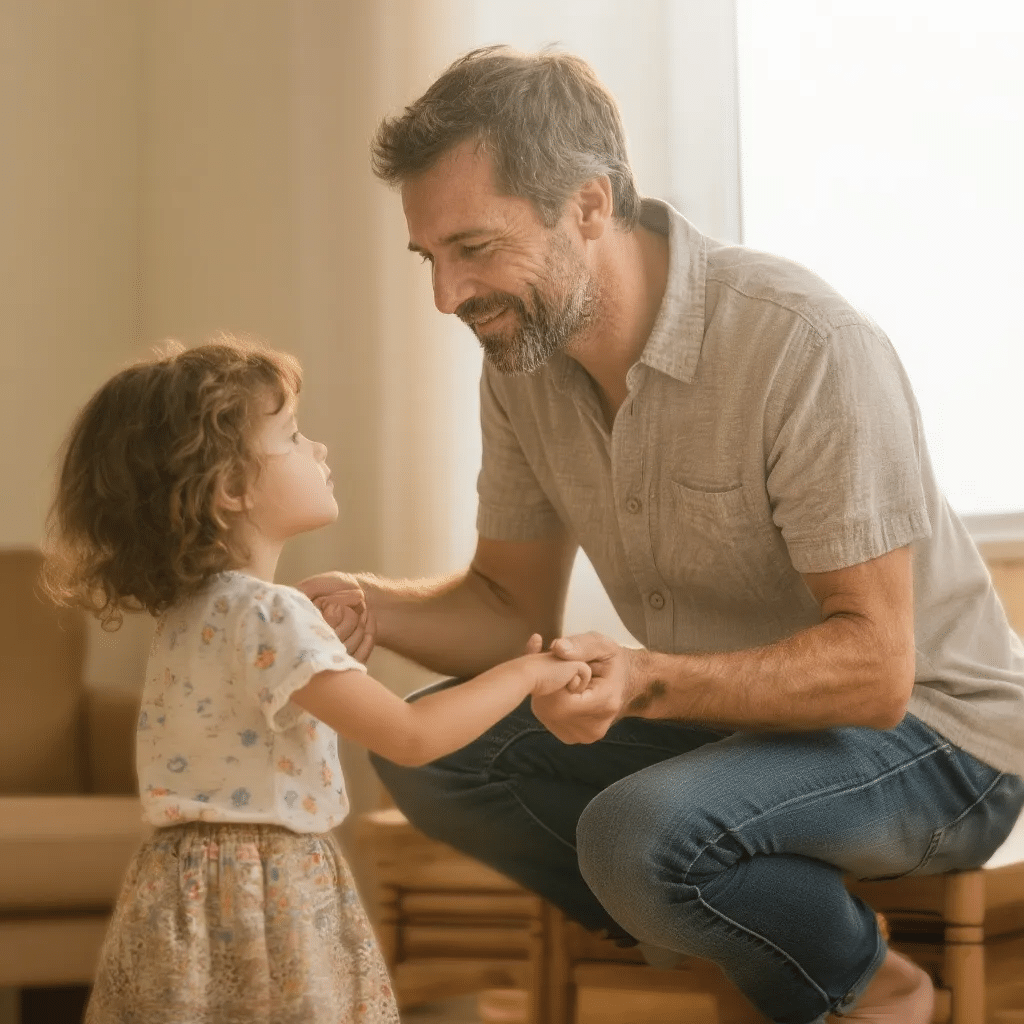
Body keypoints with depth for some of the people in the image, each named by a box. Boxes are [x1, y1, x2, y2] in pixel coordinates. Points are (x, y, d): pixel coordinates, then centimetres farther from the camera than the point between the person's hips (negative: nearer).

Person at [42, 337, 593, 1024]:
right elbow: (412, 737, -22)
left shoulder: (196, 608, 9)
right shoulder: (270, 617, -20)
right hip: (260, 904, -9)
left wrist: (333, 644, 16)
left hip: (194, 884, 9)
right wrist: (527, 673, -10)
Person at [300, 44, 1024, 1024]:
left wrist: (650, 680, -43)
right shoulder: (523, 359, -4)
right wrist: (375, 607, -16)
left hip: (926, 732, -8)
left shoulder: (807, 346, -27)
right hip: (725, 714, 8)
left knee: (637, 833, -33)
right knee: (428, 751, -7)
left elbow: (874, 666, -28)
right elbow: (514, 607, 5)